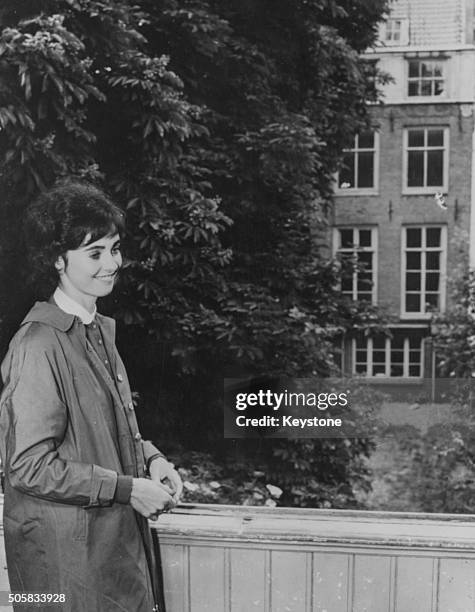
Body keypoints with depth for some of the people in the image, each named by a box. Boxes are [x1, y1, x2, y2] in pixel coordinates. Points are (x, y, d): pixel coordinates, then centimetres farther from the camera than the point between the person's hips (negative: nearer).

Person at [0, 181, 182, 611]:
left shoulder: (99, 331, 10)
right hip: (65, 552, -8)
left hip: (121, 536, 9)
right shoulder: (40, 346, -20)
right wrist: (127, 488, -19)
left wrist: (150, 458, 2)